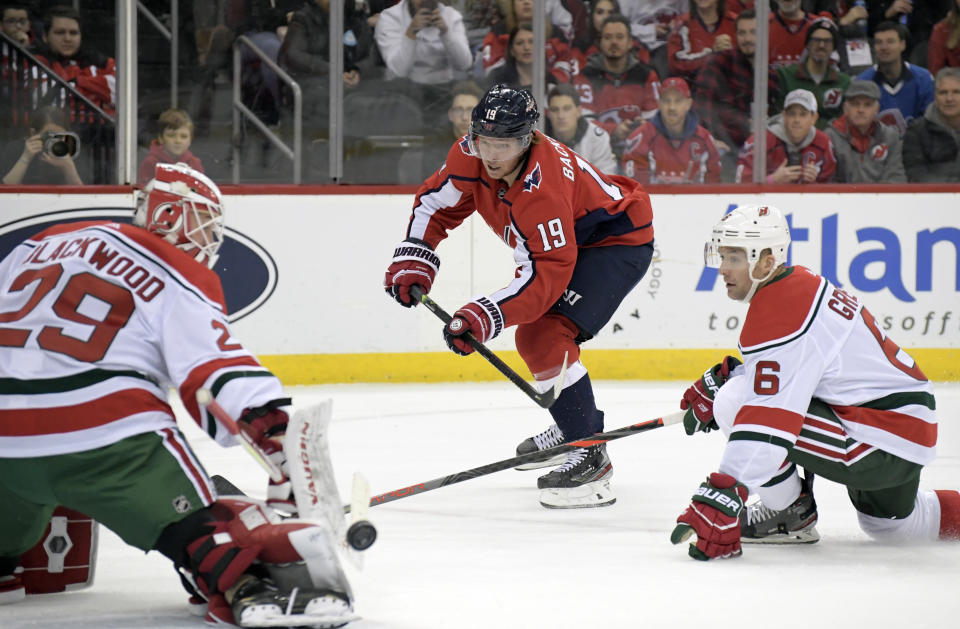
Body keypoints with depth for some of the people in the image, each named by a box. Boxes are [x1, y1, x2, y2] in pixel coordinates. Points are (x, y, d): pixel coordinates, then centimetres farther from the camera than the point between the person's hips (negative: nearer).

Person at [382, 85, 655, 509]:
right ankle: (571, 428, 43)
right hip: (570, 240, 10)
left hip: (620, 241, -10)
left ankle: (591, 458, -27)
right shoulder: (471, 156, -15)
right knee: (532, 338, 21)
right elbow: (437, 201, 4)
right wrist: (413, 259, -7)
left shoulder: (542, 187, -38)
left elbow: (548, 272, -41)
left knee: (545, 335, -25)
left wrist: (484, 316, -49)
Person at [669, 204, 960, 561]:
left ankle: (792, 515, 1)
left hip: (883, 443, -11)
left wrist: (721, 495, -36)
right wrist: (720, 380, 14)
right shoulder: (800, 285, 9)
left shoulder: (778, 315, -23)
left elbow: (767, 424, -32)